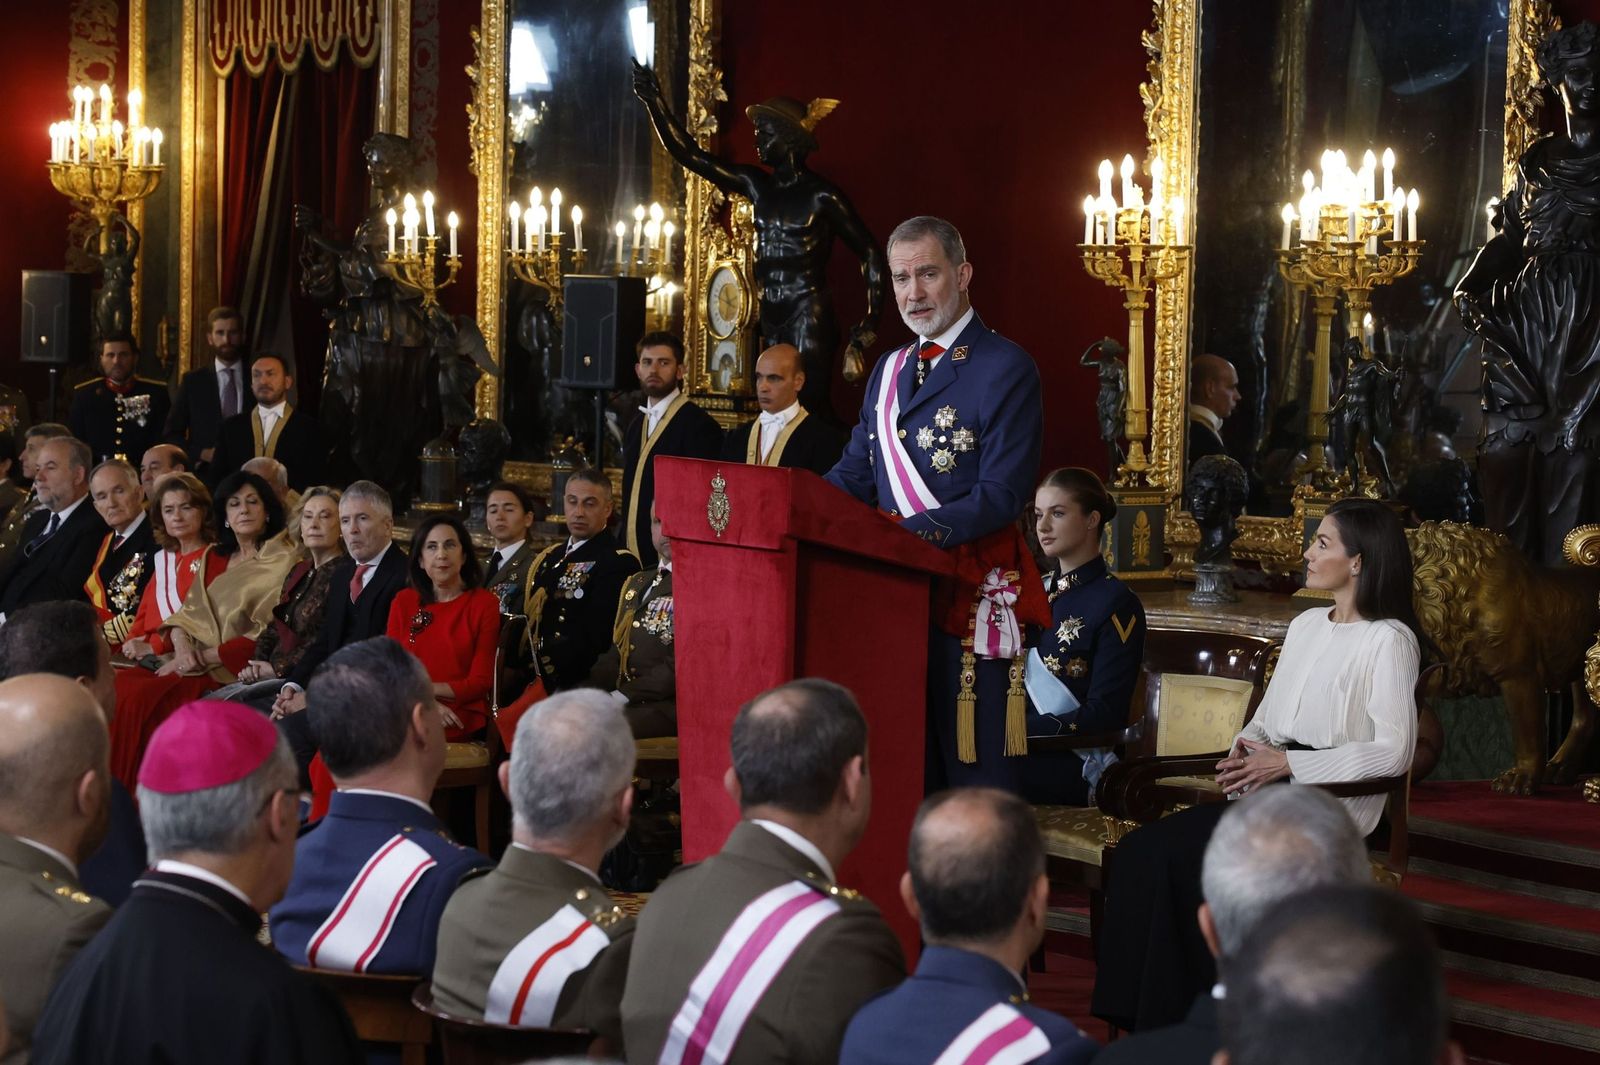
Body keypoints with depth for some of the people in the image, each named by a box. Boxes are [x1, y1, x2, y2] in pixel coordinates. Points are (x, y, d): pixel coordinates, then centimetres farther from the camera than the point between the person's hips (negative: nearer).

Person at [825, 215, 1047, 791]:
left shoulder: (1005, 369, -6)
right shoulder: (889, 370, 17)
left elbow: (1001, 495, -15)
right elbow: (855, 473, 17)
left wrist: (909, 533, -27)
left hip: (971, 589, -7)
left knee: (975, 764, -5)